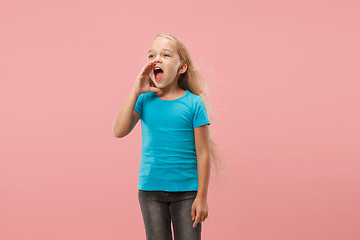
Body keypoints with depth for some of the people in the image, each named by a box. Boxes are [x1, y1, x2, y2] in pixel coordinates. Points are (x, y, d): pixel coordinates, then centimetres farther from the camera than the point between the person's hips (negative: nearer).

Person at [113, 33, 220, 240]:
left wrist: (202, 196, -8)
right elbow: (119, 131, -10)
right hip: (151, 190, 2)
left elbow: (203, 153, -6)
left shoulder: (194, 103, -7)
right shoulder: (145, 100, 1)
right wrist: (135, 92, -13)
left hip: (186, 191, -2)